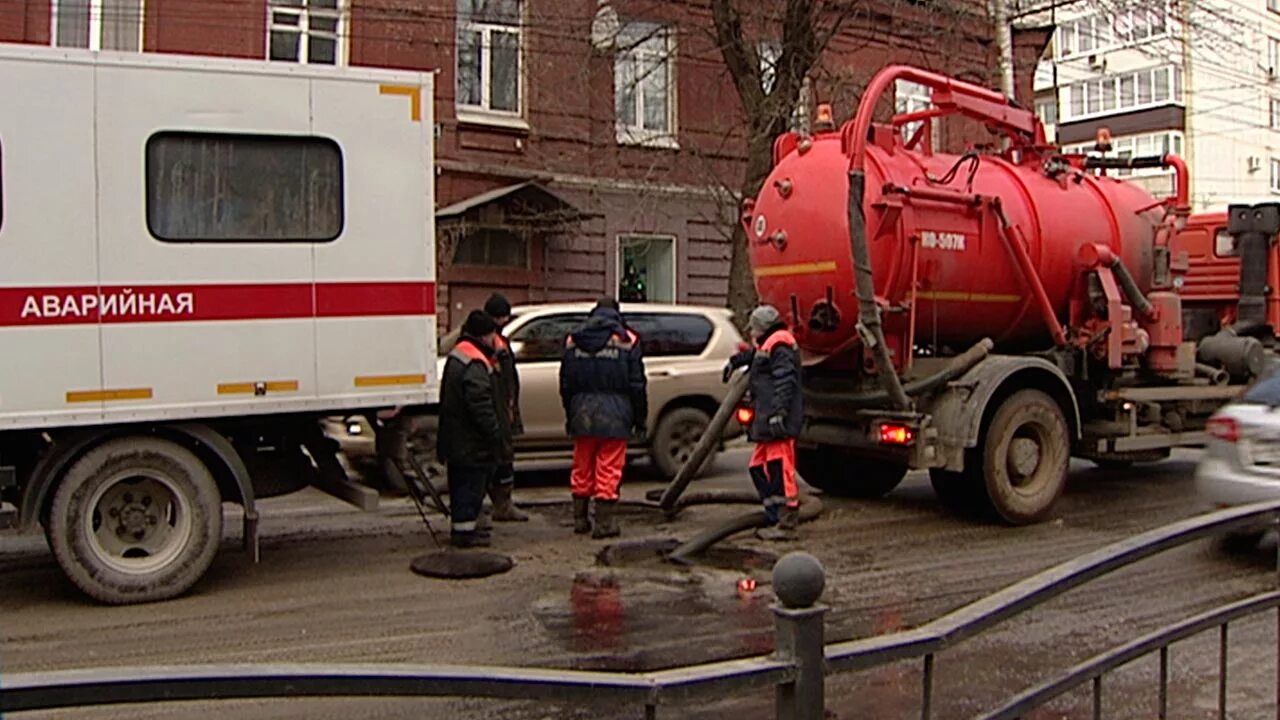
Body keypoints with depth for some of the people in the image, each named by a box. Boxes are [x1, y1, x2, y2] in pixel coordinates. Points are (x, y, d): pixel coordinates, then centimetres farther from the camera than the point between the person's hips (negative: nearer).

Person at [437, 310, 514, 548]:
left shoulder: (458, 354, 14)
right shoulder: (475, 364, -21)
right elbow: (480, 404, -25)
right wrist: (496, 435, -19)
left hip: (458, 438, 11)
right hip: (472, 441, -11)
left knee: (463, 485, 17)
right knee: (472, 484, -3)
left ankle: (463, 526, 27)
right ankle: (464, 530, 2)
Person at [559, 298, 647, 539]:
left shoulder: (573, 340, 9)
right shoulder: (627, 340, -2)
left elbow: (565, 383, 12)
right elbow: (636, 384, -2)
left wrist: (570, 416, 21)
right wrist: (640, 419, 5)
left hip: (582, 413, 4)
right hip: (614, 415, -3)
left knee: (582, 470, 14)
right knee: (609, 471, 0)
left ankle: (580, 519, 22)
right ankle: (604, 523, 1)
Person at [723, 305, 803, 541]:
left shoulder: (780, 346, -9)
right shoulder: (767, 346, 24)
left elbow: (785, 381, -22)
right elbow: (753, 354, 48)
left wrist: (778, 412, -29)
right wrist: (734, 361, 63)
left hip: (777, 423, -11)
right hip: (766, 423, 11)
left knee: (780, 471, -12)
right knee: (759, 468, 13)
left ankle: (786, 525, -12)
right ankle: (776, 519, 16)